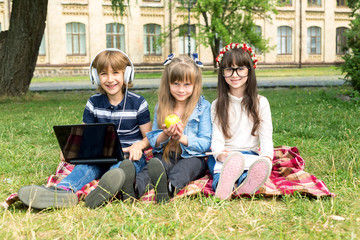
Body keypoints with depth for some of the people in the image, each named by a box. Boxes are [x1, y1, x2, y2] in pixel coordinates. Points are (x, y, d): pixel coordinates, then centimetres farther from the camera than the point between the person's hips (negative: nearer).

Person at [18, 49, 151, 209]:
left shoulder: (138, 103, 2)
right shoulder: (93, 104, 10)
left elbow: (149, 136, 5)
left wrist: (138, 145, -19)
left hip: (130, 156, -2)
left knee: (124, 163, -38)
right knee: (87, 163, -32)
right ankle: (64, 190, -62)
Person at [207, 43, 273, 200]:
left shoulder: (260, 103, 10)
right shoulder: (217, 105, 11)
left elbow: (266, 138, 2)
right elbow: (216, 138, 0)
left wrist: (266, 157, -21)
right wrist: (220, 153, -25)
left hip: (250, 154, 1)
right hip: (223, 156, 0)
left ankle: (245, 185, -70)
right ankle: (223, 184, -72)